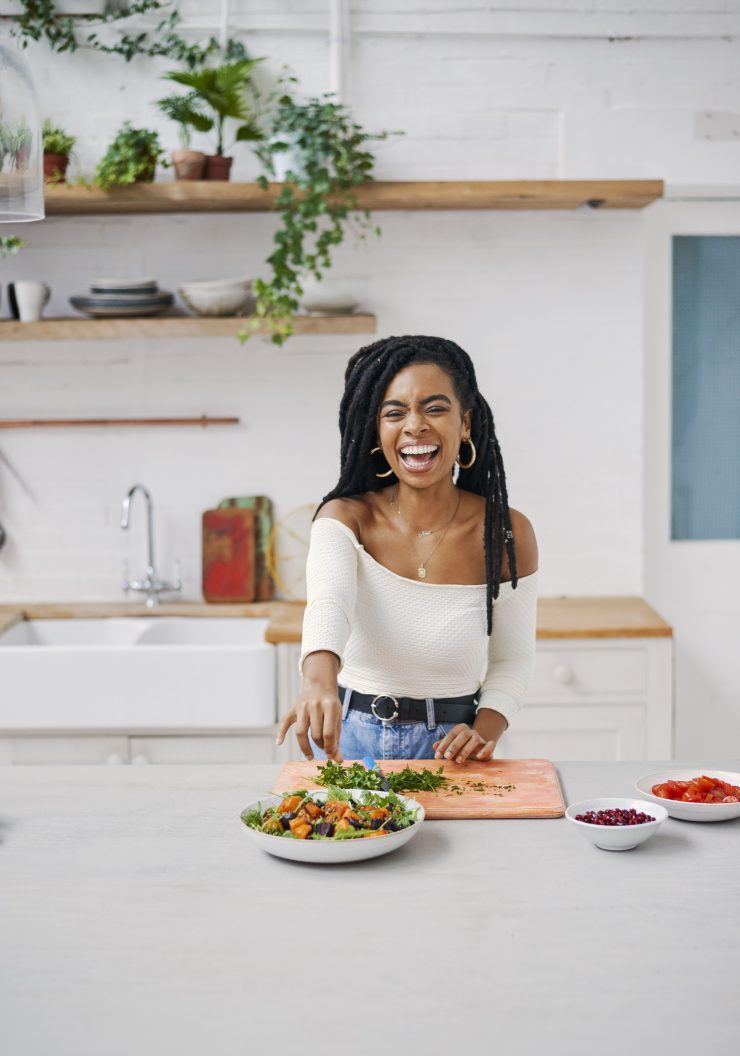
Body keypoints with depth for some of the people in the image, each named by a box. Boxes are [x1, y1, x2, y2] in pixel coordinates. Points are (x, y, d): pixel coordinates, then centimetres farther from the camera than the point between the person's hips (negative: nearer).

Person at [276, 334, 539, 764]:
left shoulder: (507, 534, -4)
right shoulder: (345, 518, -6)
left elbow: (512, 661, 5)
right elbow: (328, 600, -26)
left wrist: (484, 732, -14)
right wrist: (320, 681, -46)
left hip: (447, 747, 0)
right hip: (346, 741, 0)